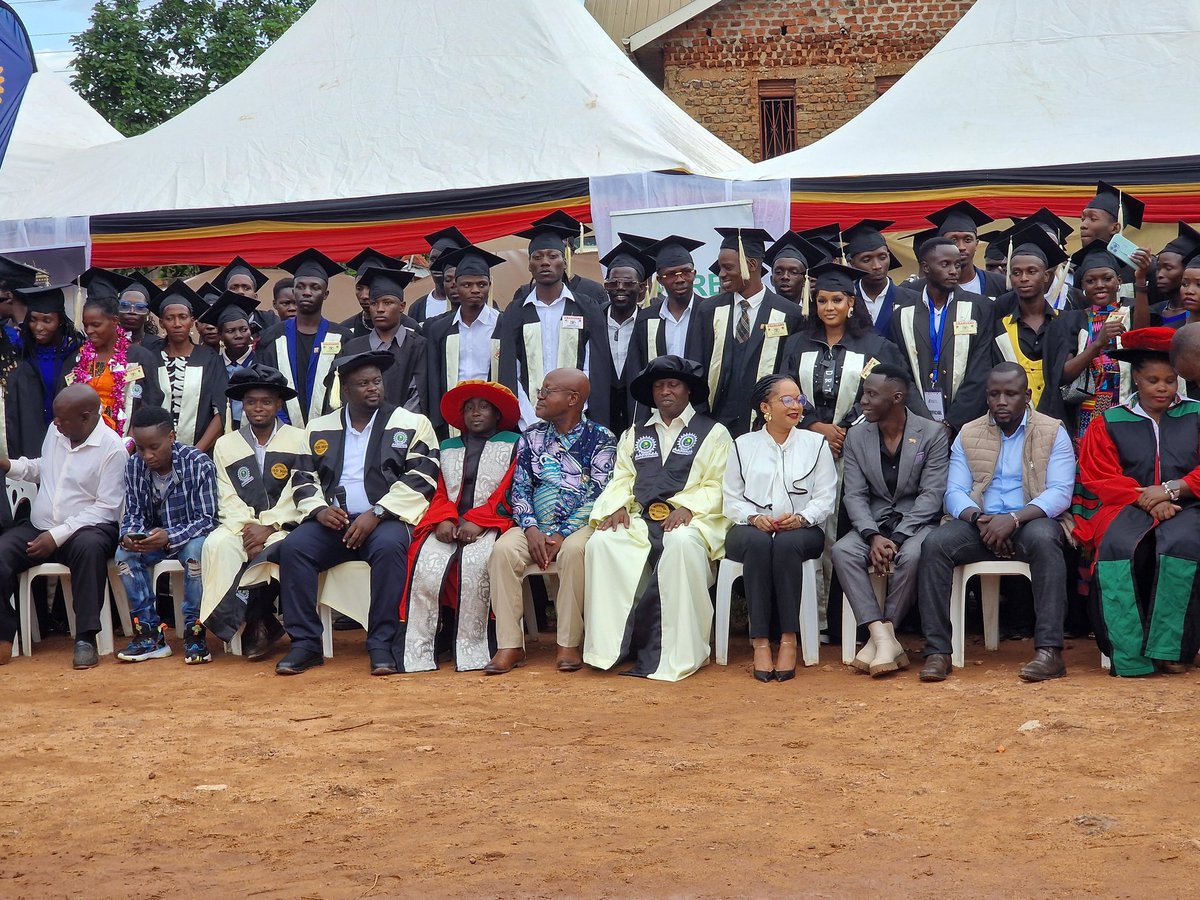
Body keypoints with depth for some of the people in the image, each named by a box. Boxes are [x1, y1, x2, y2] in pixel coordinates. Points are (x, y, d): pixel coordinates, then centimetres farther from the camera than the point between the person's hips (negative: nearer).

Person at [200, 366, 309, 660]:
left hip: (283, 526, -2)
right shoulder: (226, 445, 13)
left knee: (274, 550, -36)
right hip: (240, 525, 2)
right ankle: (259, 622, -23)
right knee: (216, 545, -30)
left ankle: (255, 621, -18)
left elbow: (299, 495, -3)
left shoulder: (298, 440, 5)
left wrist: (269, 528, -16)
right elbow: (228, 501, 4)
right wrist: (246, 532, -14)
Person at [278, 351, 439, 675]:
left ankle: (382, 644, -29)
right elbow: (304, 479, 15)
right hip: (331, 520, 3)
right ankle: (305, 642, -19)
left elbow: (419, 479, -4)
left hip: (386, 519, -3)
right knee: (293, 547, -25)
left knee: (389, 547, -36)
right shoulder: (320, 428, 19)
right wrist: (319, 509, -8)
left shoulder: (412, 424, 8)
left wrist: (375, 514, -15)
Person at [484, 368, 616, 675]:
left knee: (574, 550, -38)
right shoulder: (531, 437, 14)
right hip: (537, 526, 3)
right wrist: (531, 529, -11)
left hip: (580, 525, -3)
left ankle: (569, 645, -28)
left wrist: (563, 534, -17)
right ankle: (510, 646, -25)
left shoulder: (600, 439, 2)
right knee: (503, 550, -28)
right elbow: (519, 489, 8)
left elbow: (598, 495, -6)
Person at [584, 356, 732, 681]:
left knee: (682, 544, -40)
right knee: (601, 543, -27)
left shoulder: (713, 433, 12)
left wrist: (688, 508, -16)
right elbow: (622, 478, 18)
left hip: (689, 519, -4)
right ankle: (610, 646, -25)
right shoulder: (635, 434, 26)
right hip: (640, 520, 4)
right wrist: (618, 506, -4)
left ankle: (676, 655, -33)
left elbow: (718, 485, 1)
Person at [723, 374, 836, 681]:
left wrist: (801, 517, -14)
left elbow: (826, 498, 6)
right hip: (751, 529, 0)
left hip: (801, 530, 0)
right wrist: (753, 517, -11)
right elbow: (731, 499, 9)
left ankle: (788, 639, -36)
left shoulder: (816, 444, 14)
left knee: (786, 544, -37)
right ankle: (760, 642, -38)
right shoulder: (744, 445, 15)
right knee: (758, 543, -37)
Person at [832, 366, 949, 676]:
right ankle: (885, 639, -34)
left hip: (917, 521, -3)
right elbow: (854, 495, 0)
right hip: (874, 522, 3)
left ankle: (881, 637, -23)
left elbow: (931, 494, -10)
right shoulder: (856, 437, 6)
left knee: (912, 555, -36)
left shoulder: (932, 434, -4)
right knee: (842, 551, -28)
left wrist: (896, 538, -21)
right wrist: (873, 536, -19)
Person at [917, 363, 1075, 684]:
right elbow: (955, 493, 4)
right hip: (979, 524, 3)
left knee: (1043, 537, -38)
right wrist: (979, 520, -19)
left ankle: (1049, 650, -38)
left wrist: (1013, 519, -24)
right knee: (934, 543, -27)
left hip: (1033, 522, -3)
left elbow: (1060, 492, -8)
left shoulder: (1052, 432, 3)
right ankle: (937, 651, -26)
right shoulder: (968, 435, 12)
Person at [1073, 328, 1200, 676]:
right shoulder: (1108, 423, 15)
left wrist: (1170, 489, -11)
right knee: (1118, 547, -35)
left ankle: (1170, 649, -30)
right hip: (1128, 508, 0)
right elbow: (1101, 479, 6)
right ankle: (1129, 655, -34)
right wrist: (1146, 499, -10)